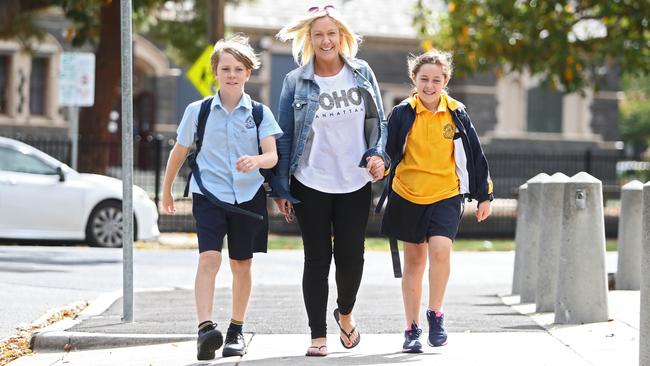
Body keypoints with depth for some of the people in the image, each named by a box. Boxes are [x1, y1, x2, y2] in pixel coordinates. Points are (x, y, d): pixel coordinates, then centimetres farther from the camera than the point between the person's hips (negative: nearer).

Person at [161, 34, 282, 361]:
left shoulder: (259, 113, 2)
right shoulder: (198, 111, 2)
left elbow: (272, 155, -9)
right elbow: (179, 152, 14)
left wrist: (255, 161, -32)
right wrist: (167, 190, 22)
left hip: (248, 196, 2)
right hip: (209, 195, -2)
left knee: (241, 263, 10)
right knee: (209, 258, -18)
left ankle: (236, 330, 25)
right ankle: (205, 328, -30)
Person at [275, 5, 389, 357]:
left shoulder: (362, 73, 4)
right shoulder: (296, 82, -2)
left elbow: (378, 122, 10)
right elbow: (284, 136, 1)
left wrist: (377, 154, -9)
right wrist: (280, 187, 0)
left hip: (355, 183, 2)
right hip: (311, 185, -2)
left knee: (351, 255, 3)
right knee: (317, 258, 1)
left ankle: (345, 312, 32)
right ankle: (318, 335, 7)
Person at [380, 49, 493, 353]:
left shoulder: (457, 114, 0)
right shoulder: (402, 114, -2)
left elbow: (475, 155, 7)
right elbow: (387, 152, 4)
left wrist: (484, 196, 11)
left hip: (446, 195, -1)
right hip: (407, 196, 1)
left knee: (440, 249, -22)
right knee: (413, 261, 8)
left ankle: (436, 313, -5)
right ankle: (412, 328, 17)